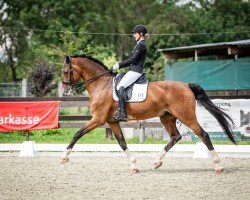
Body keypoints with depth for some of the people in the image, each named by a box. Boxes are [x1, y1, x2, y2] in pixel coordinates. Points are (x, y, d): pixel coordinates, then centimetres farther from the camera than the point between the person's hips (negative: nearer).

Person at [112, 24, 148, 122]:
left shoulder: (141, 45, -10)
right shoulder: (140, 45, 22)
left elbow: (132, 60, -17)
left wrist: (119, 65, -14)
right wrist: (119, 65, 18)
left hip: (135, 71, -11)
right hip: (133, 71, 11)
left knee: (120, 87, -25)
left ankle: (122, 114, -34)